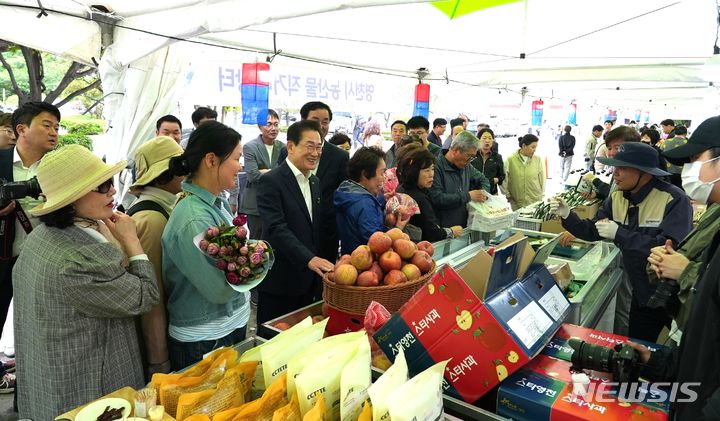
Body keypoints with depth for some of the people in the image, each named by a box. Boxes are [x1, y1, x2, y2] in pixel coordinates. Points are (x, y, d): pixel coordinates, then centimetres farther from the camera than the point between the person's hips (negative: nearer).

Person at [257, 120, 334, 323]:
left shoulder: (315, 182, 12)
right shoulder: (271, 181, -13)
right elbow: (276, 228, -22)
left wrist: (320, 262, 7)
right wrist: (309, 259, -32)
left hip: (308, 281, 7)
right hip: (279, 282, -7)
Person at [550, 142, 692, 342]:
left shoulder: (674, 200, -24)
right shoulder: (616, 199, -2)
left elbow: (671, 248, -34)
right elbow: (593, 231, 2)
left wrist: (619, 233, -31)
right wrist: (567, 215, -15)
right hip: (643, 294, 6)